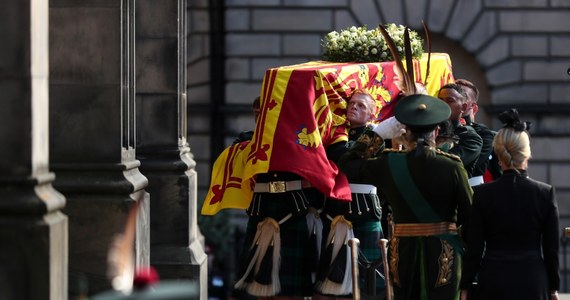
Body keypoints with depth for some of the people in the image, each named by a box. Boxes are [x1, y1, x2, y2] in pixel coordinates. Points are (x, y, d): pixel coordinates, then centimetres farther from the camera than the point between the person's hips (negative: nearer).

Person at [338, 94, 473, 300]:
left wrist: (371, 136, 21)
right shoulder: (452, 167, -10)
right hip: (442, 250, -2)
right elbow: (469, 213, -8)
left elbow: (346, 163, 10)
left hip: (404, 250, 2)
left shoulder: (389, 165, -3)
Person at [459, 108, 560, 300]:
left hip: (494, 283, 0)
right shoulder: (545, 193, -4)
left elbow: (474, 248, -3)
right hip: (533, 282, 0)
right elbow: (551, 247, 0)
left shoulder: (482, 194, -5)